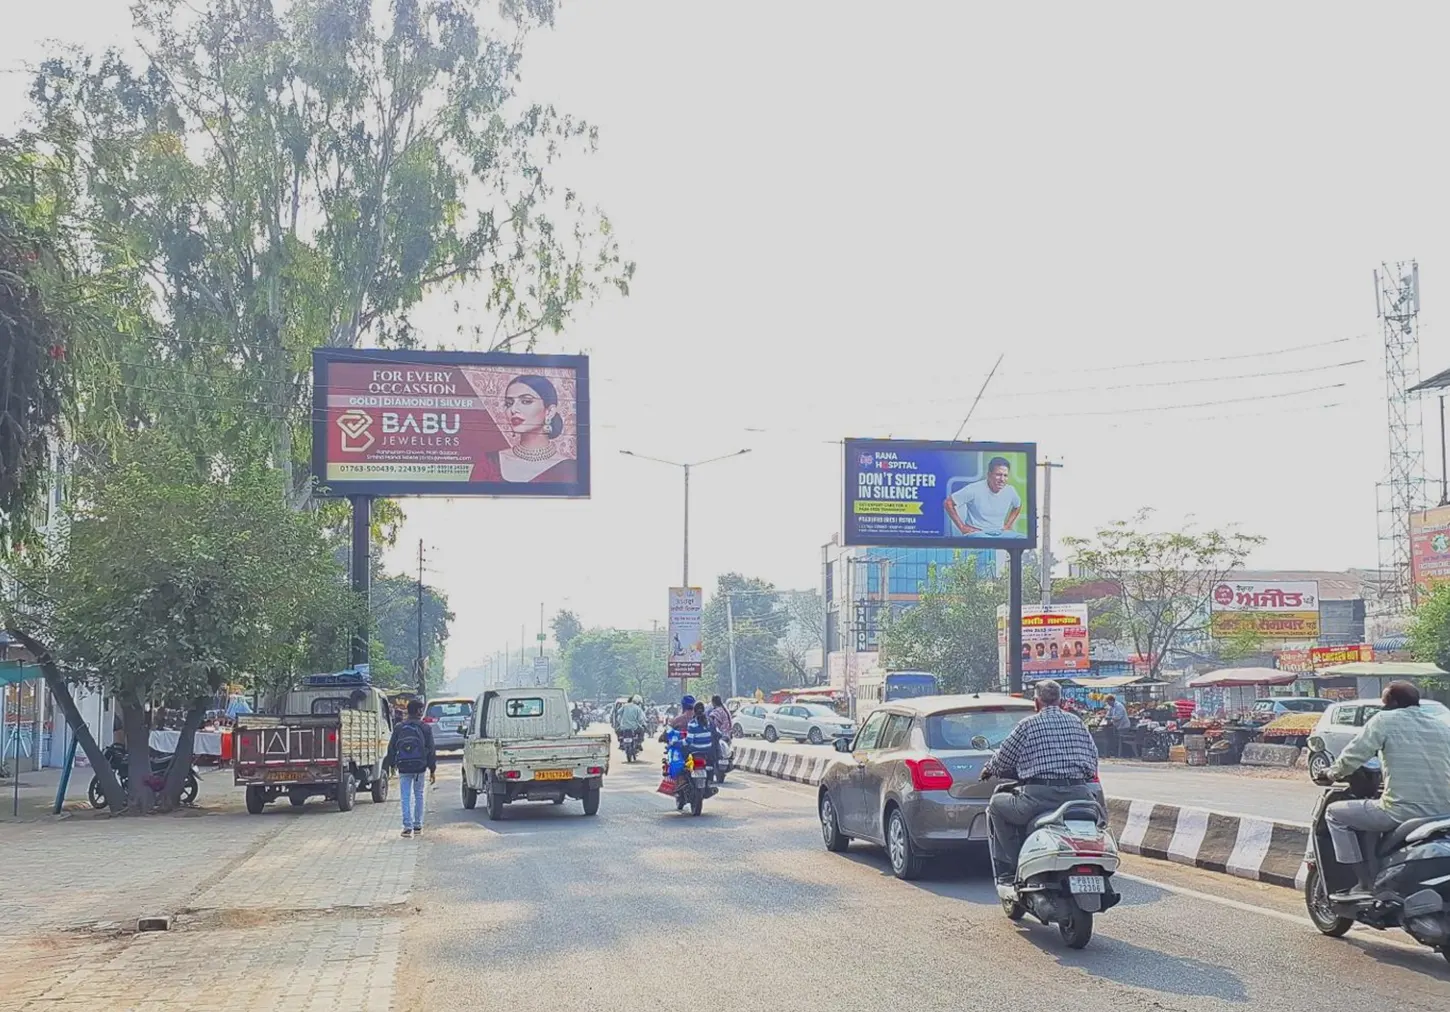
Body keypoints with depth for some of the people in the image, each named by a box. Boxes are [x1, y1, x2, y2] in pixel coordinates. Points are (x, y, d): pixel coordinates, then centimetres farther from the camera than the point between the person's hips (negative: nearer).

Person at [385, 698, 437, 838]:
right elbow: (431, 750, -1)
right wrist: (432, 770, 4)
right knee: (418, 796, 12)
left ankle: (408, 827, -7)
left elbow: (391, 748, 8)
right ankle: (418, 826, 15)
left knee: (406, 798, 1)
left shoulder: (399, 728, 3)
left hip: (403, 768, 1)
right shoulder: (425, 728, -2)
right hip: (419, 768, -1)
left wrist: (392, 764, 21)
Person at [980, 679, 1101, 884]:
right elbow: (1093, 759, 19)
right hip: (1079, 795, 4)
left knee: (997, 806, 20)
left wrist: (988, 770, 33)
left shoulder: (1028, 725, 5)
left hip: (1040, 796, -4)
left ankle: (1009, 870, 11)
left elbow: (1002, 761, 10)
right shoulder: (1077, 723, 16)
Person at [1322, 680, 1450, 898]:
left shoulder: (1385, 720, -1)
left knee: (1334, 813, 13)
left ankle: (1365, 883, 9)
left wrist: (1331, 774, 16)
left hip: (1402, 812, -7)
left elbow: (1353, 756, -4)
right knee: (1371, 816, 34)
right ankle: (1375, 880, 30)